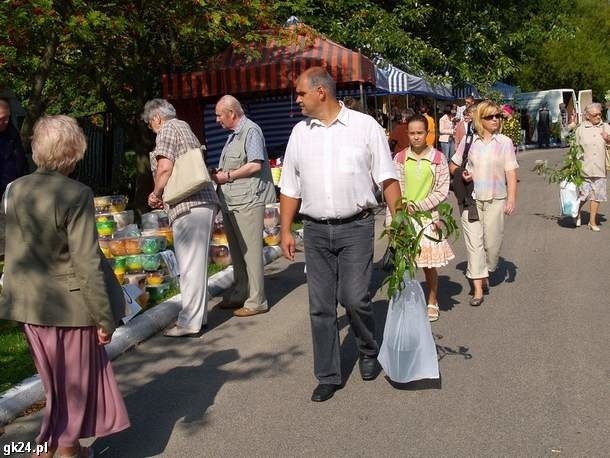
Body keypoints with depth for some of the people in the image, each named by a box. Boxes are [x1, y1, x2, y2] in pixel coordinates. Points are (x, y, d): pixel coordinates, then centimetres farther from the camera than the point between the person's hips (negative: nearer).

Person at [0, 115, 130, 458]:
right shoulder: (76, 195, -20)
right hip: (69, 304, -6)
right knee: (77, 380, 13)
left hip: (31, 303, 7)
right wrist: (105, 316, -14)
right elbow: (87, 262, -20)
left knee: (55, 379, 24)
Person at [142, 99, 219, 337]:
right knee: (197, 261, 15)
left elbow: (164, 167, -17)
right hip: (204, 201, 10)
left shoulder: (168, 129, -3)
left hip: (189, 206, -10)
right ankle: (198, 314, 23)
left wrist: (156, 194, -1)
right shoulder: (185, 127, 25)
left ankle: (190, 322, -3)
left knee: (189, 263, -7)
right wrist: (164, 196, 23)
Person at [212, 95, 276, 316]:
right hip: (231, 202, 10)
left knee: (251, 251, -6)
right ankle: (240, 294, 27)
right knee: (236, 251, 16)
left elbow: (256, 165, -18)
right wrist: (219, 174, 9)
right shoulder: (233, 135, 20)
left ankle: (256, 301, 1)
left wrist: (228, 176, -12)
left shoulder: (251, 131, -9)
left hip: (247, 200, -10)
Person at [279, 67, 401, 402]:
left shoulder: (365, 126, 0)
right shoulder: (300, 132, 10)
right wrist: (285, 230, 8)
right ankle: (327, 376, 18)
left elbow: (387, 178, -1)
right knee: (320, 306, 5)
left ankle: (369, 352, 25)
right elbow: (290, 186, 13)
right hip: (315, 231, 3)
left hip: (356, 227, -3)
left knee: (355, 298, -6)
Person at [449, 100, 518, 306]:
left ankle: (485, 273, 34)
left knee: (492, 241, 6)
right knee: (473, 241, -2)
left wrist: (512, 199, -8)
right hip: (471, 198, 0)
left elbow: (511, 173, -1)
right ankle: (478, 288, 1)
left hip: (495, 199, 0)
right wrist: (461, 175, -7)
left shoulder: (504, 142, 1)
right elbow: (453, 165, 14)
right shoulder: (469, 141, 4)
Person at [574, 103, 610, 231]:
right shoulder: (580, 129, 2)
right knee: (582, 196, 1)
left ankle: (592, 222, 19)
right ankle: (577, 213, 32)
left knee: (596, 196, 6)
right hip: (584, 169, -2)